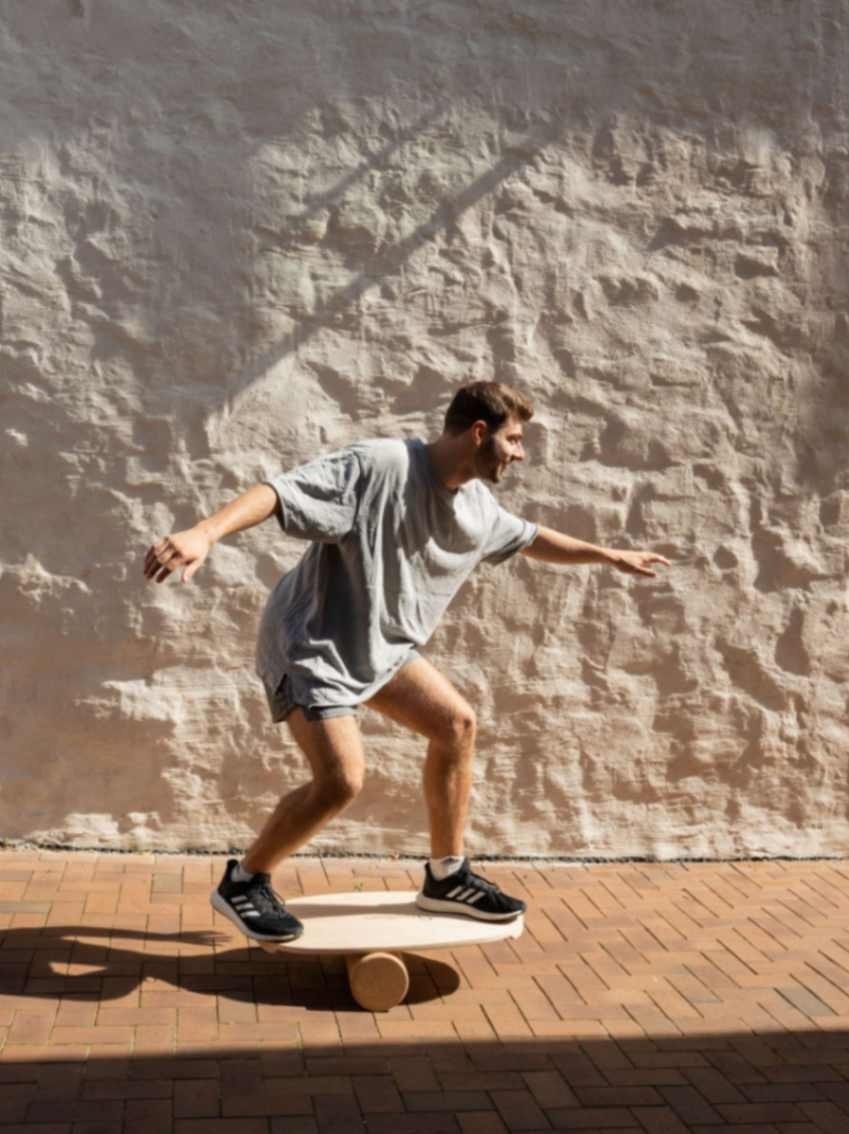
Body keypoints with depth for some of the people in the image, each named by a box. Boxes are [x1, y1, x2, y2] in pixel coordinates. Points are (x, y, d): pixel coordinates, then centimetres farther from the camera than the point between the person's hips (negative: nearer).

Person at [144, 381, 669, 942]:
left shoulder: (478, 505, 1)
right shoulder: (380, 466, -26)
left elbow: (531, 538, 21)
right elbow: (280, 492, -35)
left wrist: (609, 555, 29)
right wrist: (206, 532, -51)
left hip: (382, 646, 9)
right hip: (311, 643, -9)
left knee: (456, 723, 4)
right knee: (342, 779, -16)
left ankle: (447, 876, 18)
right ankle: (243, 882, 9)